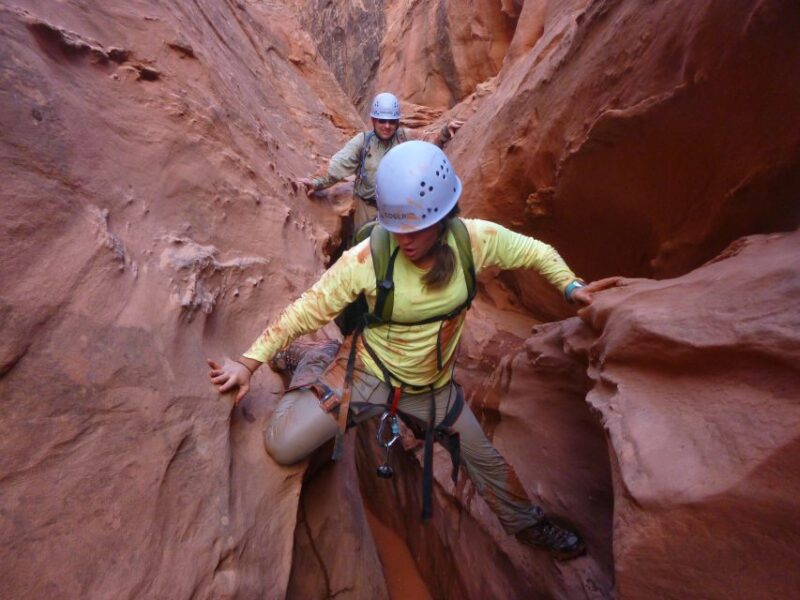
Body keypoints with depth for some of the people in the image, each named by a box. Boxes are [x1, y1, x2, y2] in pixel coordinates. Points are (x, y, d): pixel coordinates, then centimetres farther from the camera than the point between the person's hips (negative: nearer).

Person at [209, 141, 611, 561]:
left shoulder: (475, 239, -19)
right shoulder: (365, 258, -27)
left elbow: (534, 251, 0)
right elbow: (307, 310, -17)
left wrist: (570, 286, -10)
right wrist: (250, 362, -15)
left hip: (433, 387, 3)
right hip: (367, 374, -2)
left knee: (486, 462, 17)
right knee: (283, 447, -8)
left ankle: (527, 525, 51)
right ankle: (316, 363, 21)